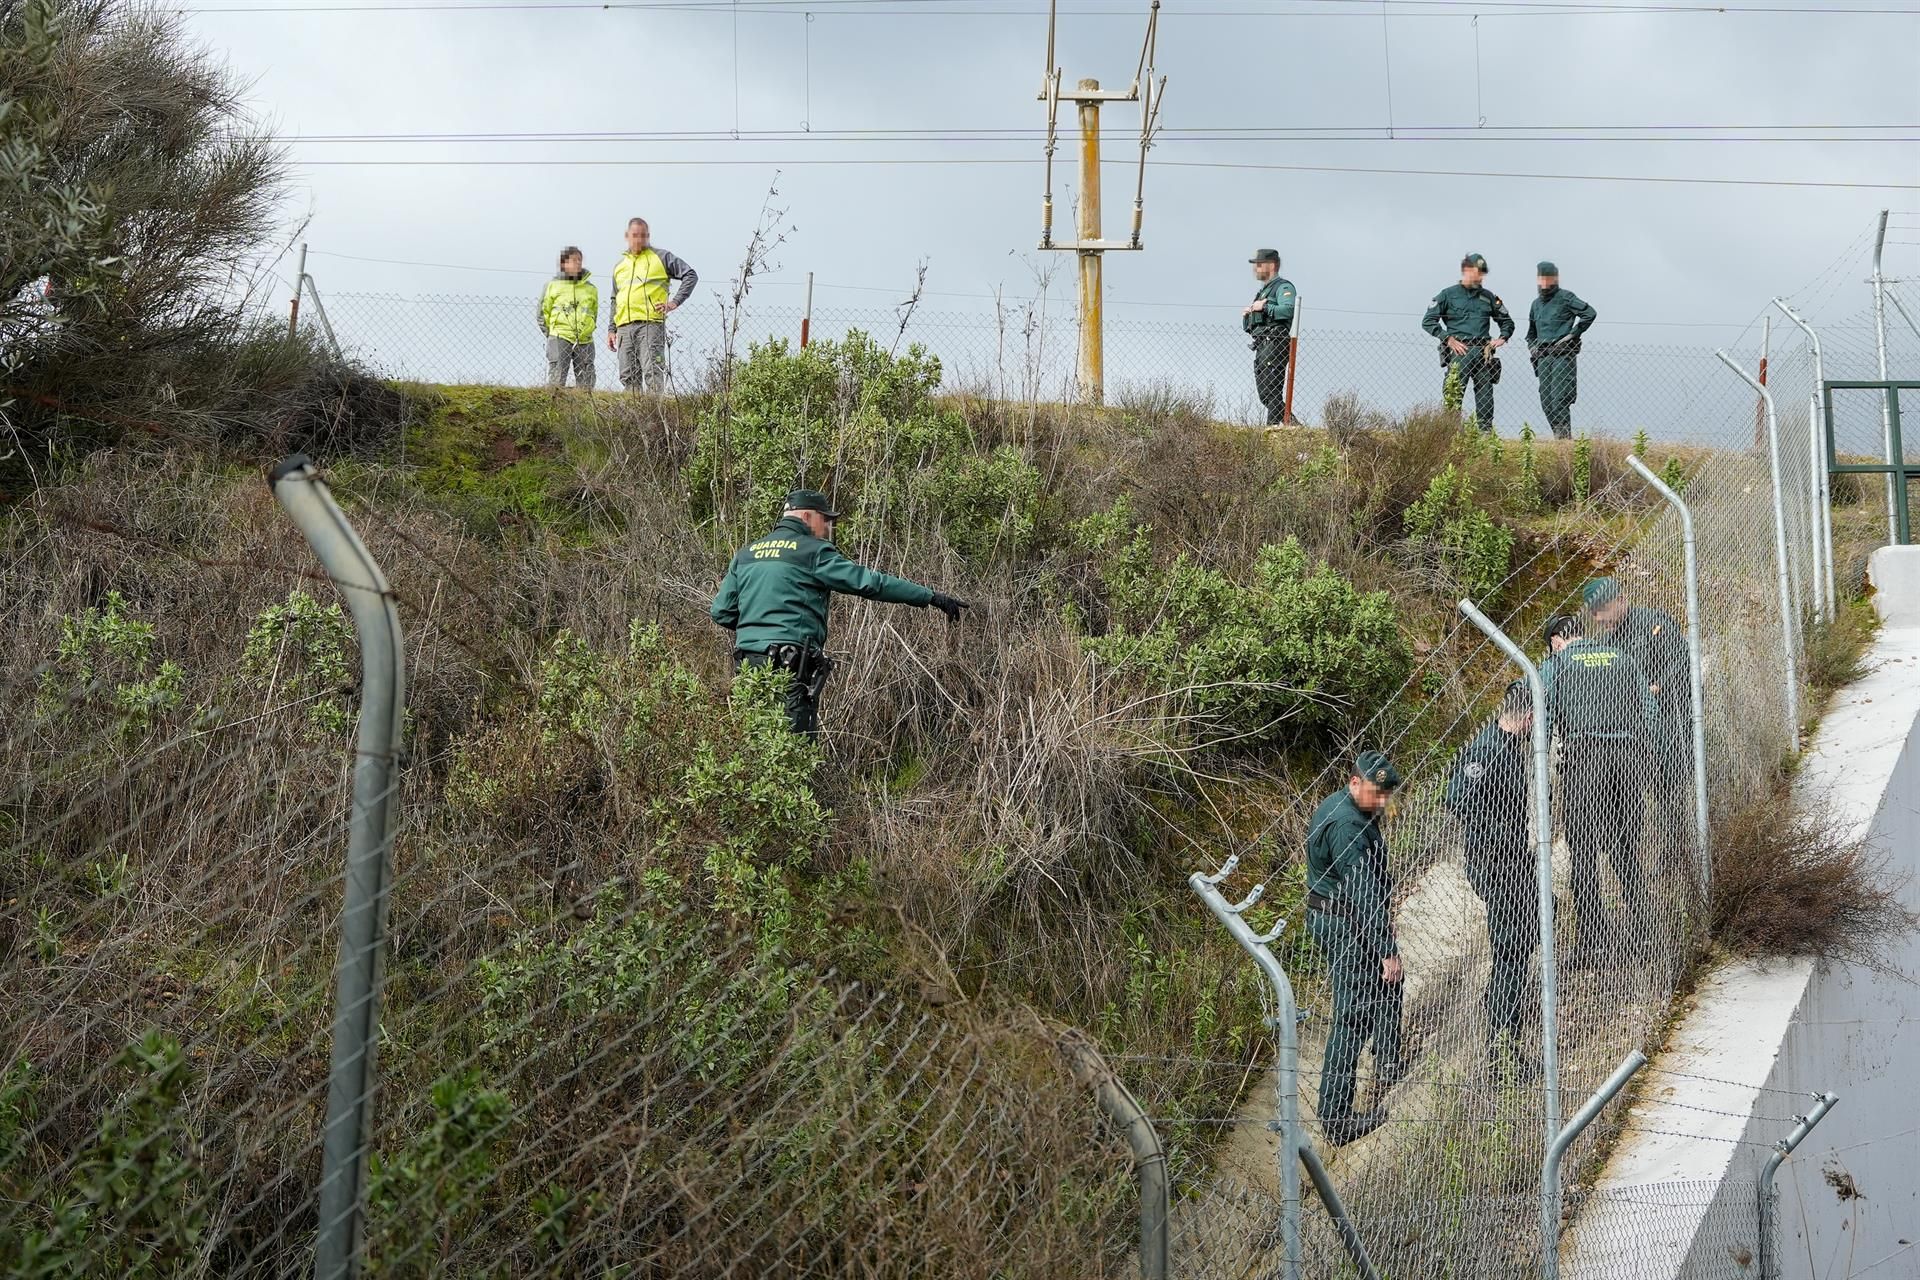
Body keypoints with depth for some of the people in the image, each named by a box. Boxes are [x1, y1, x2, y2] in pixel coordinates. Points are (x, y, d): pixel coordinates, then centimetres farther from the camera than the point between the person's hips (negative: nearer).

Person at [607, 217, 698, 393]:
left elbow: (691, 275, 4)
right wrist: (611, 330, 20)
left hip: (650, 323, -6)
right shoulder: (619, 266, 24)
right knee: (628, 376, 2)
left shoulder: (660, 257, 8)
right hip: (624, 327, 6)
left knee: (652, 371, -16)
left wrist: (675, 302, -5)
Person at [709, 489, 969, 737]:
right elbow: (870, 582, -8)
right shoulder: (813, 551, -3)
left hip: (747, 664, 7)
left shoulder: (745, 554, 17)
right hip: (790, 666, -7)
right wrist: (931, 597, -5)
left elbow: (721, 612, 15)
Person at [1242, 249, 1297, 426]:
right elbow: (1247, 327, 29)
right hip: (1261, 346, 10)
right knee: (1264, 394, 7)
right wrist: (1246, 314, 8)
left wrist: (1265, 307, -17)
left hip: (1275, 344, -10)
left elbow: (1289, 310, -23)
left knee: (1272, 392, -14)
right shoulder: (1262, 291, 28)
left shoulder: (1283, 287, -1)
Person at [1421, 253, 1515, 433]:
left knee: (1486, 397, 1)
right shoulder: (1448, 295, 6)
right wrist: (1448, 339, -7)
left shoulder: (1488, 296, 17)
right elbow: (1428, 321, 1)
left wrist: (1502, 338, 8)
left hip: (1483, 352, 4)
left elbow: (1507, 322, 28)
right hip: (1459, 351, -4)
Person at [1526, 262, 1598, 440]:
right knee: (1546, 401, 3)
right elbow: (1531, 331, 33)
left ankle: (1564, 435, -13)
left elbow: (1590, 313, -11)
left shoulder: (1566, 297, -2)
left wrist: (1573, 334, -11)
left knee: (1559, 399, -14)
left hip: (1563, 354, -7)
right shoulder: (1536, 303, 20)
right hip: (1543, 357, 7)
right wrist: (1531, 346, 15)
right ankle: (1559, 436, 8)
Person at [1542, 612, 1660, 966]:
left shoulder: (1556, 665, 5)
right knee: (1626, 845, 18)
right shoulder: (1622, 658, 17)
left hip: (1584, 756, -4)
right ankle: (1639, 925, 23)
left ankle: (1594, 941, -3)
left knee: (1584, 852, -1)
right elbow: (1651, 714, 15)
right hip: (1629, 757, 4)